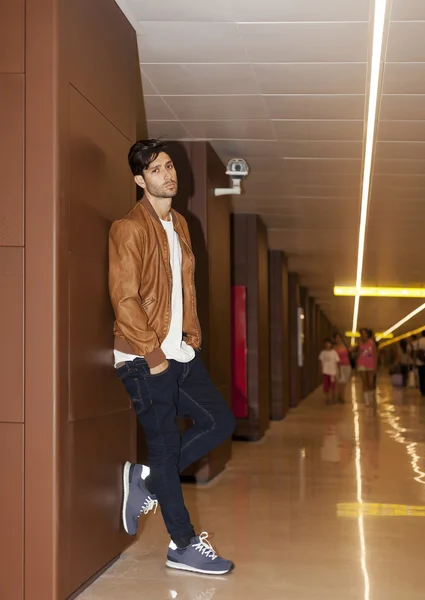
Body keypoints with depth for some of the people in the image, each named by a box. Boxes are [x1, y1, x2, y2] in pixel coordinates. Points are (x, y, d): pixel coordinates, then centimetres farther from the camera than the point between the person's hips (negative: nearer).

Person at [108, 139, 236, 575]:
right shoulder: (129, 229, -13)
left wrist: (191, 336, 8)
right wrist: (154, 354, -16)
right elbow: (124, 300, -18)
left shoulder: (179, 224, 13)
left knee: (220, 422, 9)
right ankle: (183, 546, 12)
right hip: (144, 359, -8)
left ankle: (146, 480, 19)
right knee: (165, 445, 0)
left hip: (179, 354, 8)